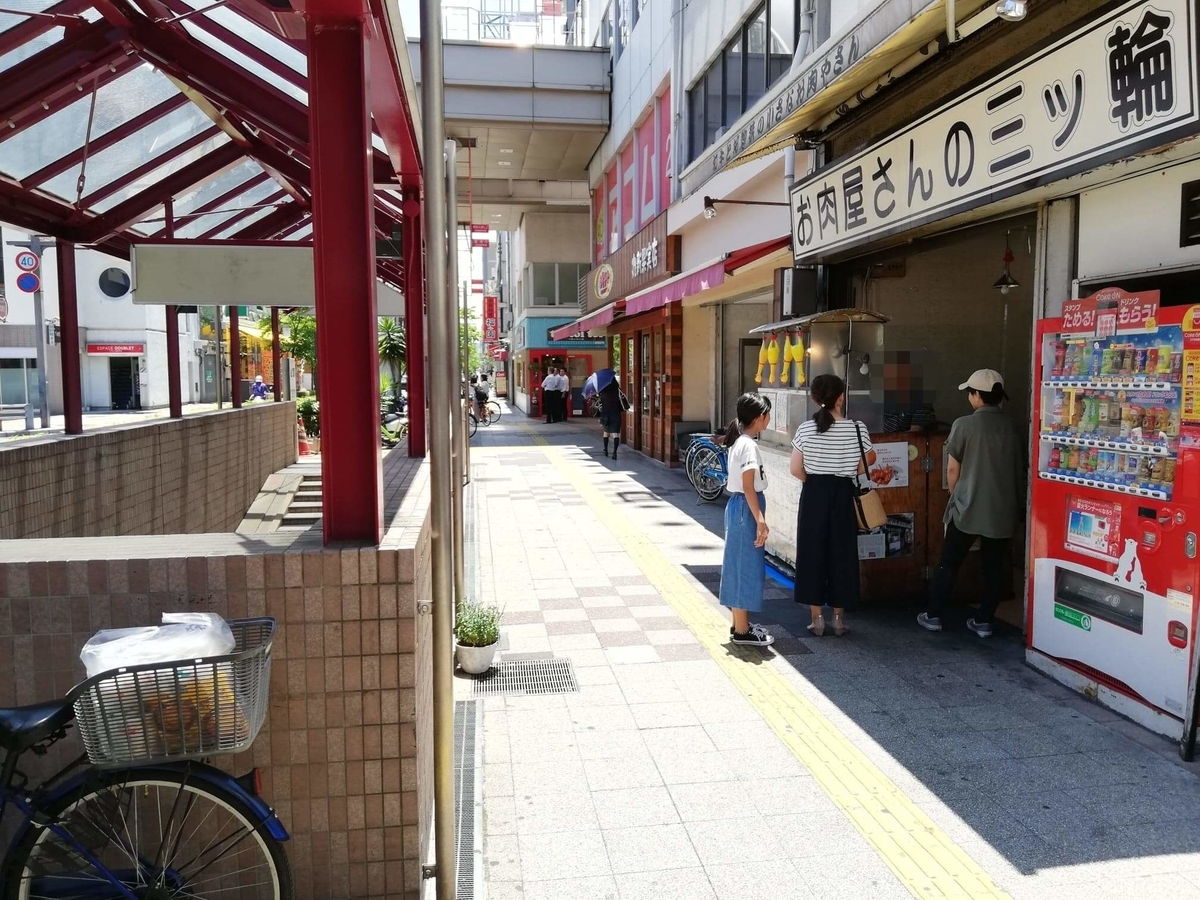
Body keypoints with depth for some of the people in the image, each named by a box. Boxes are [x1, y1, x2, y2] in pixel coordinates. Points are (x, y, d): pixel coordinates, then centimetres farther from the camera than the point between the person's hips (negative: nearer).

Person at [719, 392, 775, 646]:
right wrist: (760, 520, -21)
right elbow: (748, 487, -21)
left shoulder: (740, 441, 11)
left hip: (739, 506, 10)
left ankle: (740, 625, 24)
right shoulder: (748, 445, -18)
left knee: (742, 565, 15)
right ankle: (742, 631, 5)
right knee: (746, 566, -3)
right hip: (746, 509, -10)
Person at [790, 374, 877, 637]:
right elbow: (863, 467, -2)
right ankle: (839, 617, 17)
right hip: (843, 495, 0)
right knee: (842, 554, 9)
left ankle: (817, 618, 12)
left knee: (812, 553, 8)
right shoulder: (857, 429, -8)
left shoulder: (805, 429, -6)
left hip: (813, 495, 1)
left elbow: (796, 469, -3)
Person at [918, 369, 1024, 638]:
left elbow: (953, 469, -6)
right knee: (993, 567, 11)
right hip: (1003, 510, 4)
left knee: (949, 564, 8)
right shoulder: (1012, 427, 2)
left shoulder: (964, 425, -10)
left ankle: (933, 616, 14)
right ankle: (984, 621, 17)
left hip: (968, 509, -3)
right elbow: (1020, 468, 10)